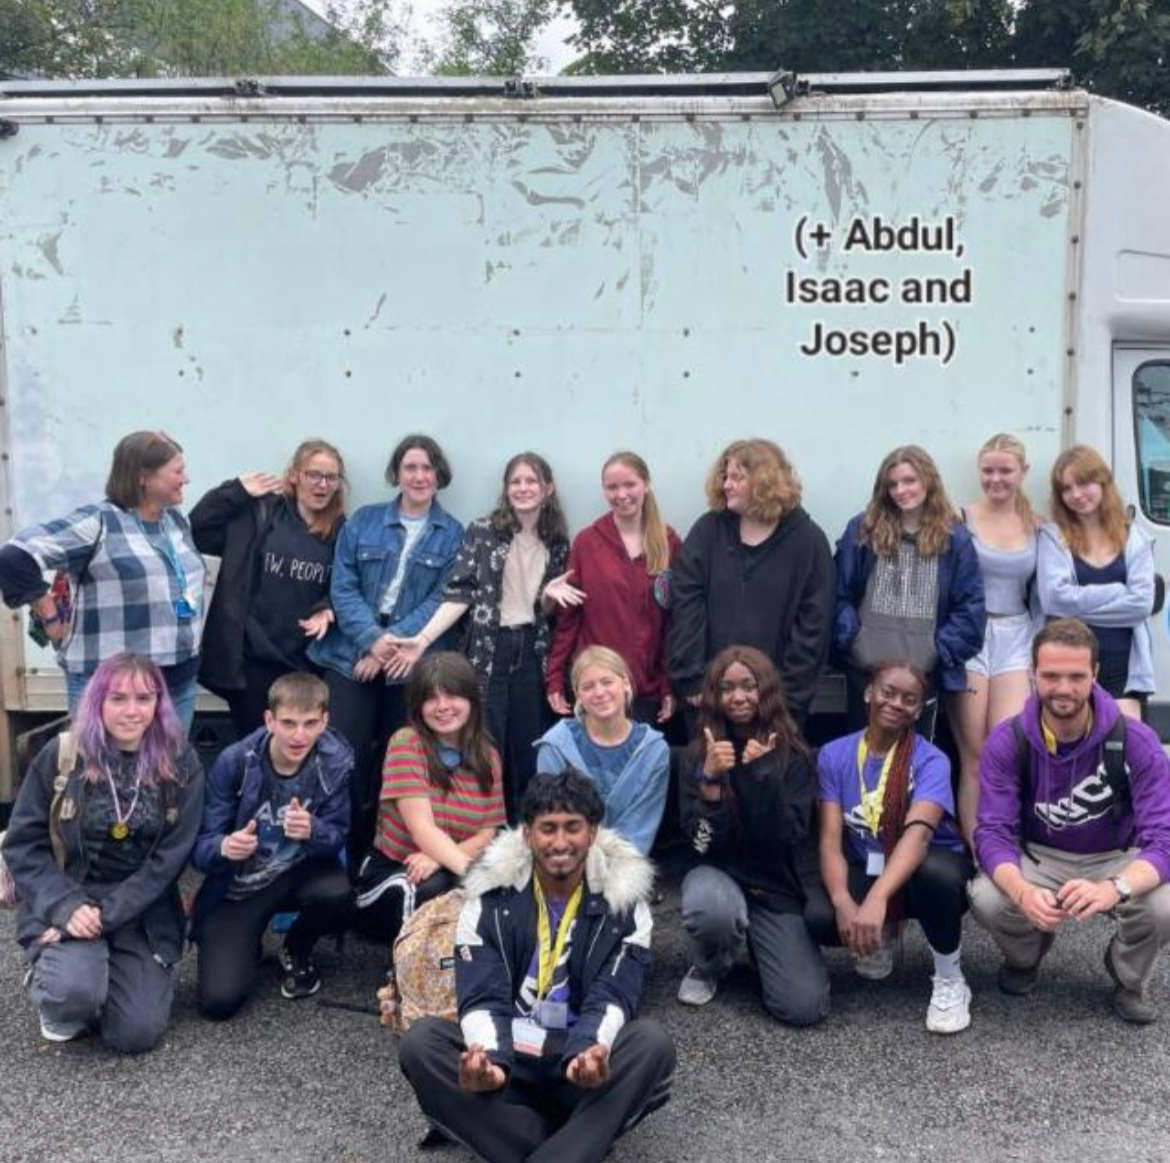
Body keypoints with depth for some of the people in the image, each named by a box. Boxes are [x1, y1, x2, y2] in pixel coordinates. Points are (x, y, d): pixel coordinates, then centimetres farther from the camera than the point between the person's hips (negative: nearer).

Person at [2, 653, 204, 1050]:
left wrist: (106, 914, -18)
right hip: (66, 904, -1)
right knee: (74, 991, -30)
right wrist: (66, 906, -19)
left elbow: (171, 857, -9)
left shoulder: (180, 763, -6)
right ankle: (49, 982, 8)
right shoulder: (61, 755, -6)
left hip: (143, 912, 1)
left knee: (138, 1034, -10)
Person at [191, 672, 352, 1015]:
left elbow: (337, 838, -12)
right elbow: (200, 845, -16)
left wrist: (312, 830, -36)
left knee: (336, 891, -34)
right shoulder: (234, 761, -19)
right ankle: (247, 940, 19)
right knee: (219, 1000, -18)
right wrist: (224, 848, -41)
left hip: (297, 873, 2)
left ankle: (297, 951, 3)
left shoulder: (335, 762, -16)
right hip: (236, 887, -1)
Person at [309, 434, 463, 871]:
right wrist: (372, 638, -15)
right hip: (353, 654, 0)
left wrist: (394, 640, -15)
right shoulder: (363, 521, 8)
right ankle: (344, 857, 8)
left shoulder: (453, 534, 5)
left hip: (412, 661, 0)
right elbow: (342, 588, 1)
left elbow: (442, 600, -3)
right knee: (347, 757, -5)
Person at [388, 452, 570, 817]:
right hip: (488, 651, -3)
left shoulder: (558, 543, 7)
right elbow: (459, 593, -8)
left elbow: (550, 611, 12)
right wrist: (423, 639, -19)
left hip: (532, 653, 3)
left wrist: (551, 597, -11)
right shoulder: (482, 531, -3)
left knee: (527, 747, 8)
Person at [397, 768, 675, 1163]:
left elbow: (611, 997, -12)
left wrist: (589, 1052, -35)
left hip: (586, 1069, -1)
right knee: (420, 1042, -26)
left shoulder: (623, 901, -2)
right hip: (508, 1059, 1)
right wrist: (490, 1060, -33)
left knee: (653, 1043, -30)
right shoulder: (491, 897, -2)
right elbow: (483, 998, -10)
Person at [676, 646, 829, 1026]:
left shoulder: (793, 754, -6)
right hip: (721, 876, 0)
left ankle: (757, 943, 17)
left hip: (780, 888, 1)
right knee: (712, 909, -38)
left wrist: (764, 774, -26)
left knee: (804, 1007, -16)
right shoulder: (701, 753, -6)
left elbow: (787, 838, -15)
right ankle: (707, 968, -1)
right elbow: (704, 843, -13)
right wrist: (710, 780, -28)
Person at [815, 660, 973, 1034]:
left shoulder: (930, 760, -16)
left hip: (921, 871, -2)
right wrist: (843, 902, -34)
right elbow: (831, 839, -14)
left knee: (937, 873, -39)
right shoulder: (833, 755, -7)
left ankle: (949, 980, -10)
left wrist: (877, 899, -50)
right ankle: (879, 936, 9)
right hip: (865, 872, 3)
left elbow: (918, 833, -34)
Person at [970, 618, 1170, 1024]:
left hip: (1115, 862, 0)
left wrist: (1113, 888, -48)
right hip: (1040, 860, 1)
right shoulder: (1007, 743, -18)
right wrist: (1023, 892, -45)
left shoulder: (1136, 742, -20)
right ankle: (1024, 957, 10)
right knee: (986, 900, -30)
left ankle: (1129, 980, 6)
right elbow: (993, 833, -21)